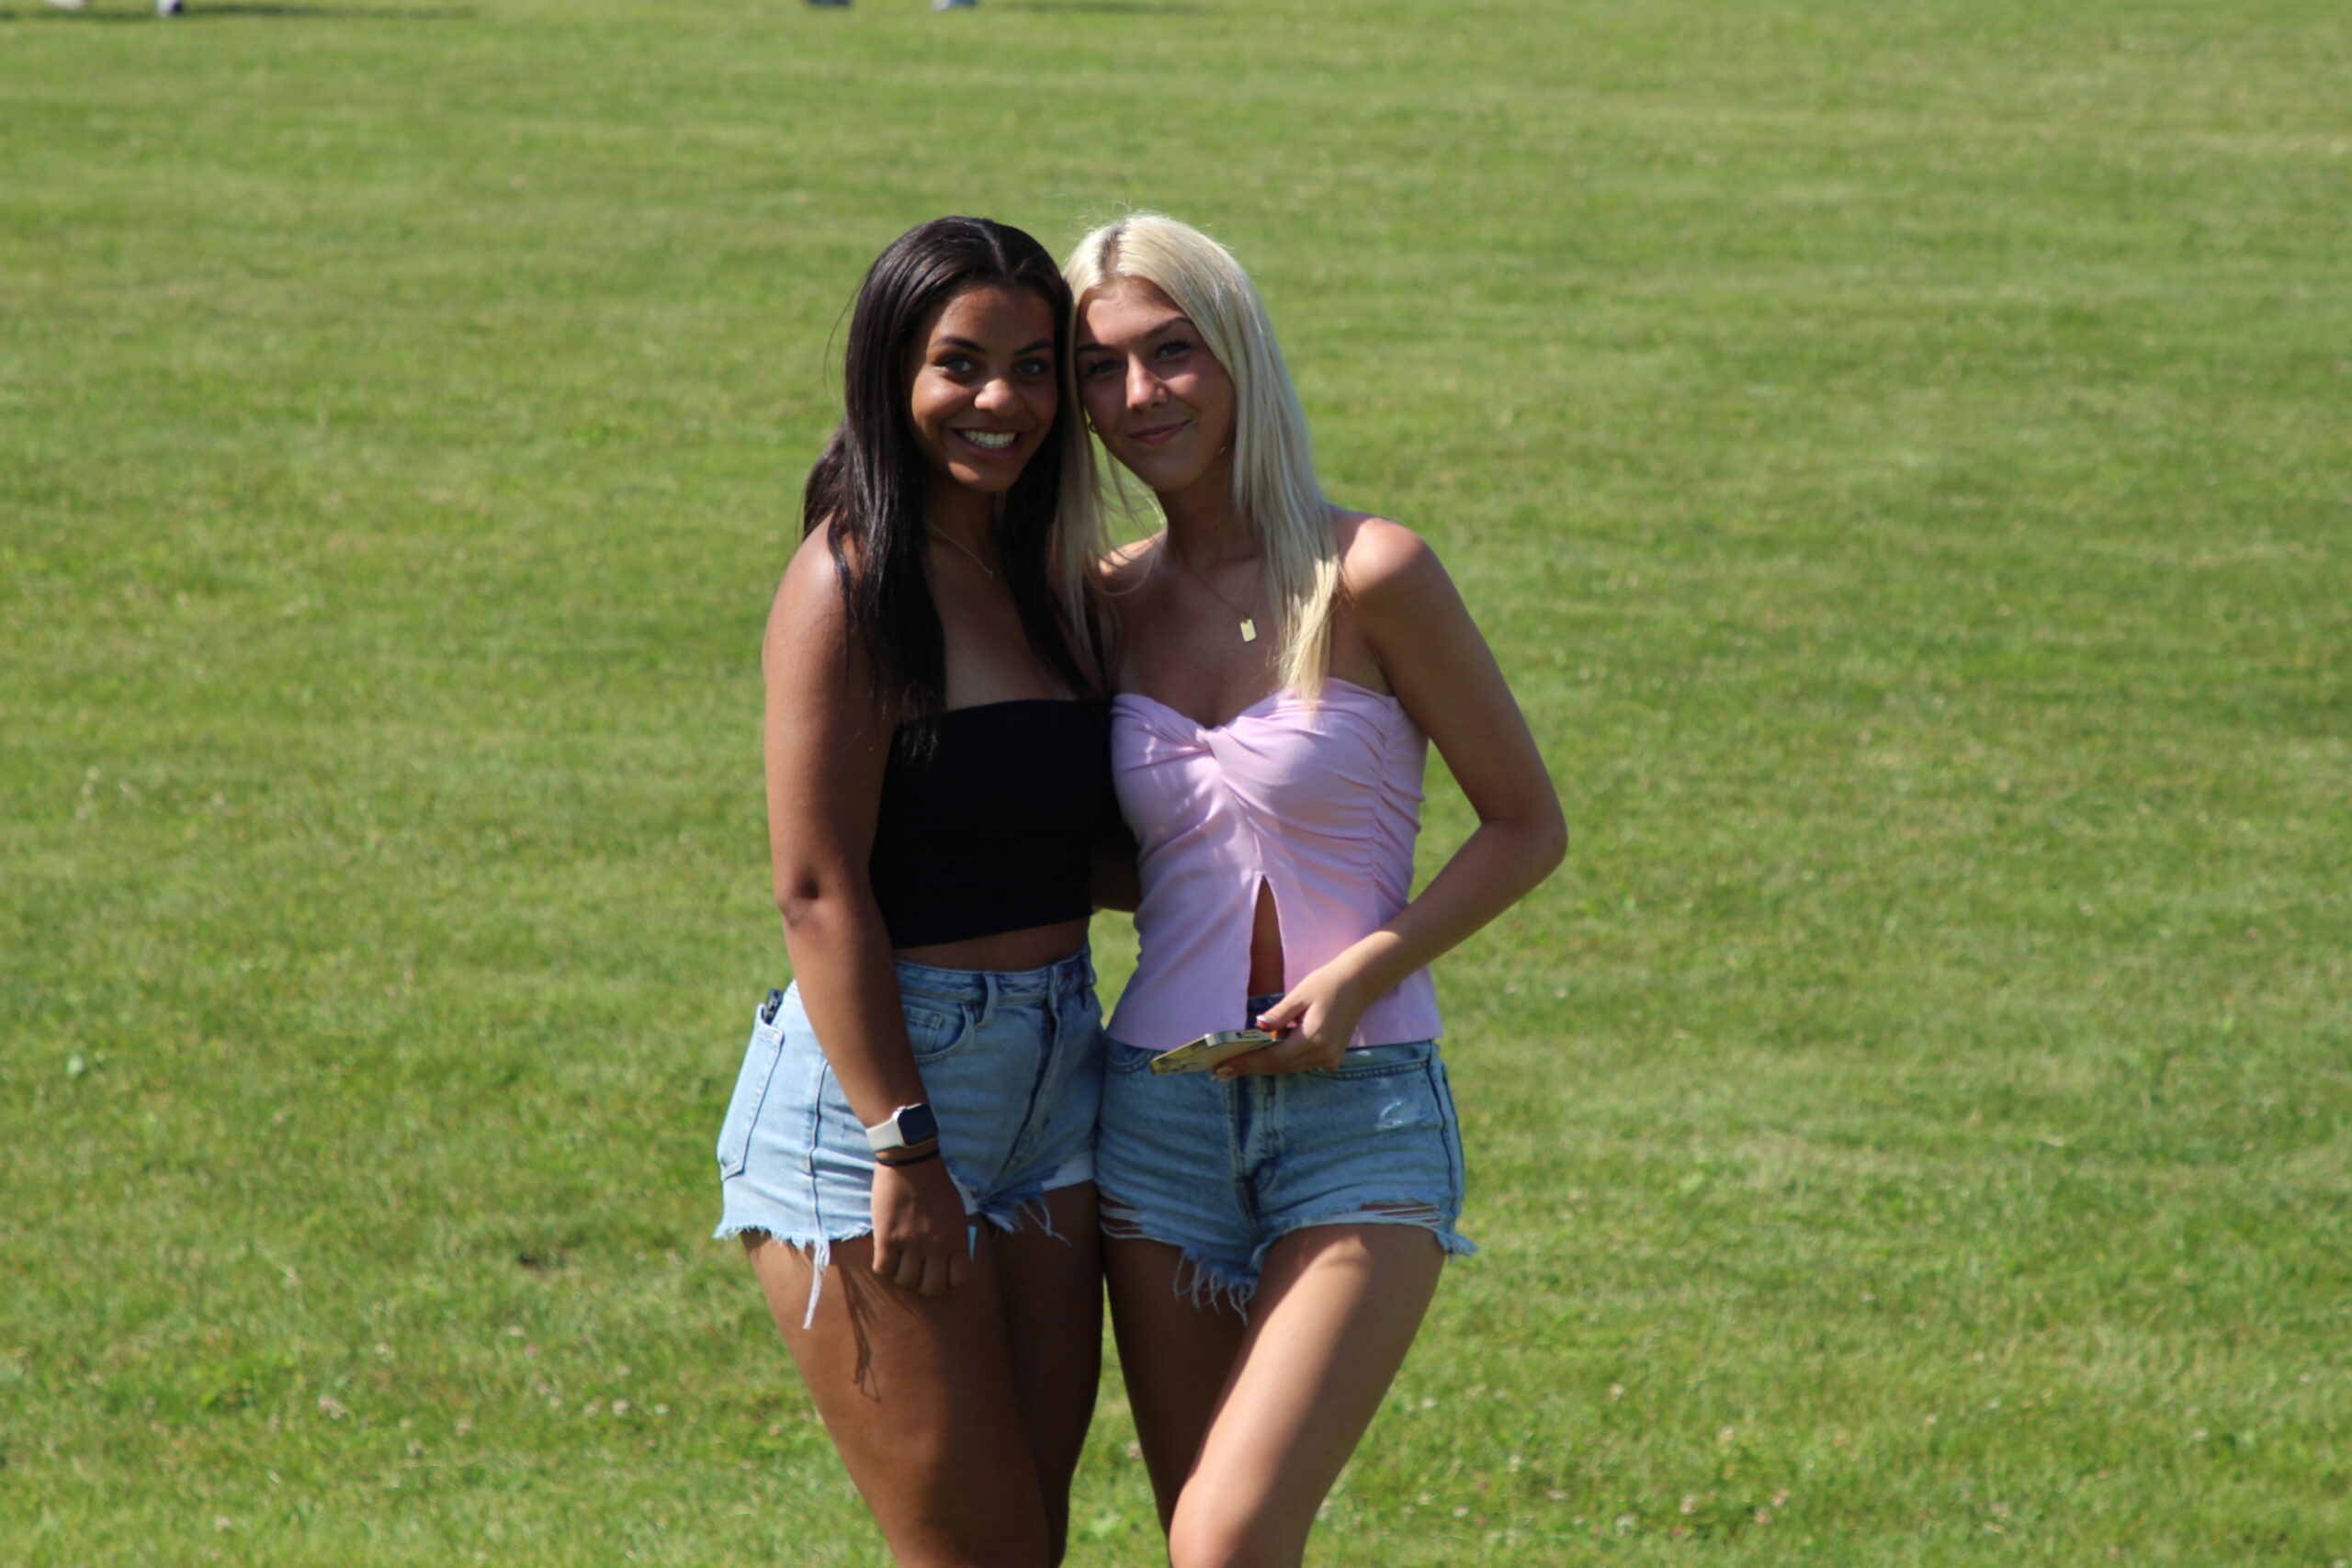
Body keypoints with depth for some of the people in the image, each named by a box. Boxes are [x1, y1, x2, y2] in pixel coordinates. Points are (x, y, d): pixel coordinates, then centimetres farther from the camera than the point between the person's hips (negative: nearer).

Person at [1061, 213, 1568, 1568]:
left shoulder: (1367, 575, -9)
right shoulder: (1115, 600, 7)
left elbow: (1527, 823, -3)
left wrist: (1358, 976, -15)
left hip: (1360, 1113, -5)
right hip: (1164, 1113, 5)